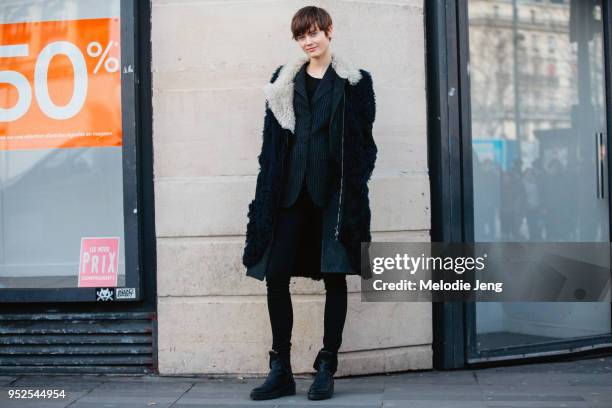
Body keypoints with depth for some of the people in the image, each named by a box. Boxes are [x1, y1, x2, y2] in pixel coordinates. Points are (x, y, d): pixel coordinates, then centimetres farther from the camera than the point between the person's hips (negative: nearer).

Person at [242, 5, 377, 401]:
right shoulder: (284, 81, 14)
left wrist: (355, 187, -7)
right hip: (290, 189, 3)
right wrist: (268, 193, 4)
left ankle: (326, 369, 11)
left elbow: (364, 140, 3)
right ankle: (281, 370, 8)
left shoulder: (354, 82, 6)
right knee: (276, 275, -2)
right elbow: (272, 141, 12)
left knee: (334, 275, 0)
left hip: (333, 190, -3)